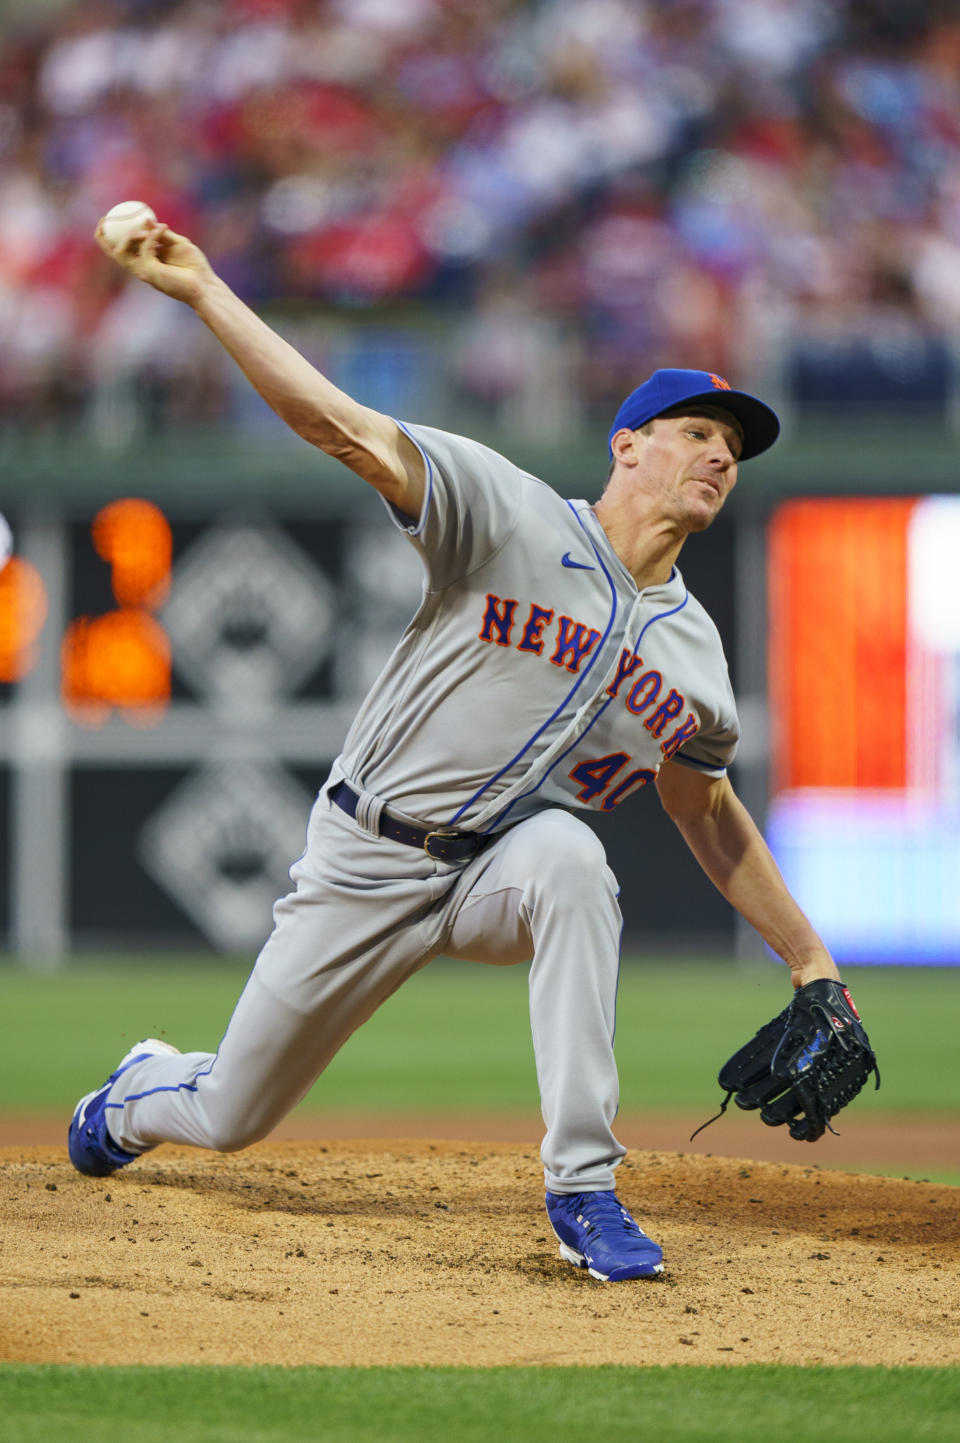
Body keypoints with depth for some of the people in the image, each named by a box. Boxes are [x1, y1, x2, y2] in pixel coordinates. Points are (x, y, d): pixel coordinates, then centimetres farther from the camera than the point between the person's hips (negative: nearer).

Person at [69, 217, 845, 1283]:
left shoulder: (695, 649, 2)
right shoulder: (511, 516, -14)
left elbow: (707, 814, 16)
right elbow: (337, 424, -21)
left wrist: (810, 961, 14)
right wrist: (202, 290, -30)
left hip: (502, 872, 2)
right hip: (370, 864, -2)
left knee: (567, 854, -36)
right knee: (228, 1115, 6)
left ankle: (582, 1188, -33)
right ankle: (139, 1096, 48)